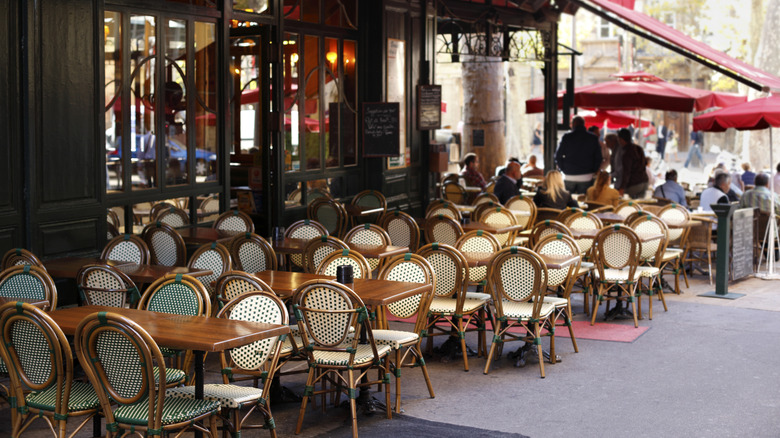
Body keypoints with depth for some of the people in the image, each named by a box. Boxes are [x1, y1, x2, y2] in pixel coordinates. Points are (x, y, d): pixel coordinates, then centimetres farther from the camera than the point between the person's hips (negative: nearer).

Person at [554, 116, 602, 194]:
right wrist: (593, 171, 14)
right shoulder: (593, 138, 1)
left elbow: (558, 156, -1)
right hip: (586, 177, 1)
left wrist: (563, 169, 10)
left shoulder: (567, 137, -3)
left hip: (569, 177, -1)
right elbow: (598, 158, 4)